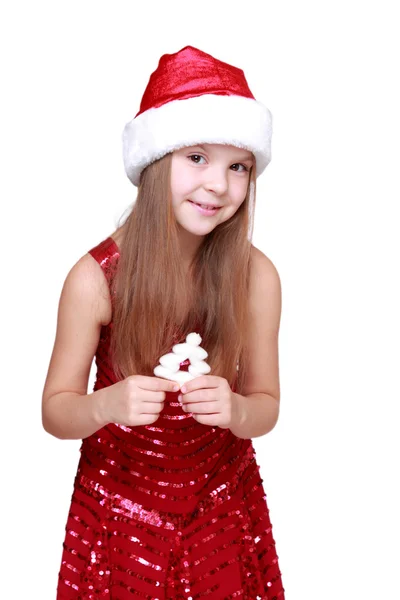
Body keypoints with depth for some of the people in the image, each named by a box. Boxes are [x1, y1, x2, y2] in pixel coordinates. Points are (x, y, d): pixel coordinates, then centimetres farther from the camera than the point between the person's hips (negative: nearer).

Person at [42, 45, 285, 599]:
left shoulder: (255, 276, -14)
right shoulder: (95, 278, -19)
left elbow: (266, 407, -4)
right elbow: (55, 411, -10)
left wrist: (235, 409, -26)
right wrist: (108, 405, -31)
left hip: (224, 509, 2)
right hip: (119, 510, -1)